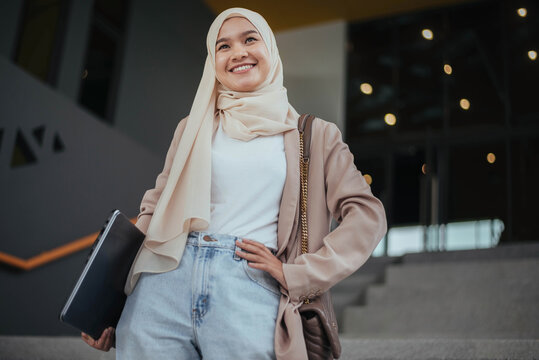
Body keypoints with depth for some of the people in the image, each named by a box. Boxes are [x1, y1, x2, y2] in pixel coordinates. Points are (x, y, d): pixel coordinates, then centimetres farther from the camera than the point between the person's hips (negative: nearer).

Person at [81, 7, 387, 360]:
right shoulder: (194, 128, 18)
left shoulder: (314, 136, 11)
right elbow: (155, 211, 15)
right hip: (164, 283, 2)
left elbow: (368, 214, 3)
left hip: (251, 292, -2)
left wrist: (296, 273, -7)